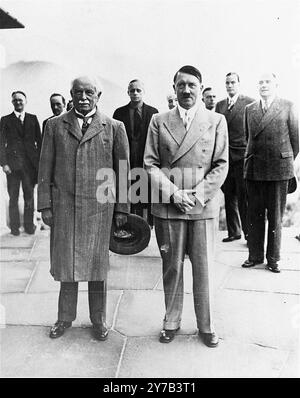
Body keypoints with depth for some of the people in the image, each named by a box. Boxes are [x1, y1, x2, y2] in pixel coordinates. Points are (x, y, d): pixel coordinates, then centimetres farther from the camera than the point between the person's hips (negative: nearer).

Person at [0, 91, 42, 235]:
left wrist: (40, 161, 0)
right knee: (13, 197, 5)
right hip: (12, 164, -1)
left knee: (29, 196, 5)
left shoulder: (33, 119, 10)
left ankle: (29, 225, 15)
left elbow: (39, 141, 8)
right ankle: (14, 226, 14)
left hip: (30, 163, 1)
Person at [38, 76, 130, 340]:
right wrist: (45, 205, 1)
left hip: (99, 206, -1)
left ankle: (99, 319, 27)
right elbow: (45, 169, 7)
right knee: (65, 262, 10)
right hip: (63, 206, 2)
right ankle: (65, 317, 30)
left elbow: (123, 170, 3)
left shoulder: (114, 128, 3)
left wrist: (122, 208, 1)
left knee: (97, 263, 8)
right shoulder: (55, 126, 7)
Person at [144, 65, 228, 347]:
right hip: (167, 207, 1)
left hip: (204, 207, 0)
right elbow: (150, 164, 2)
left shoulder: (217, 121, 7)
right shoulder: (159, 121, 8)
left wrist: (198, 195, -11)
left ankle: (206, 326, 25)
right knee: (171, 268, 10)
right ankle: (171, 321, 28)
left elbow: (221, 165, 2)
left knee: (203, 269, 7)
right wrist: (174, 194, -11)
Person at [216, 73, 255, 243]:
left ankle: (249, 233, 9)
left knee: (244, 197, -3)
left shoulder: (250, 103, 0)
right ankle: (233, 231, 20)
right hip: (225, 156, 5)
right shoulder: (220, 105, 14)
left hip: (242, 155, -4)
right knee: (229, 197, 9)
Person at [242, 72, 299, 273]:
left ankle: (273, 258, 16)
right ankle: (255, 256, 20)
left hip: (279, 168, -2)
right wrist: (253, 157, 14)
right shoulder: (249, 109, 11)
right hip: (254, 169, 3)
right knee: (255, 215, 8)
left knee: (275, 216, 5)